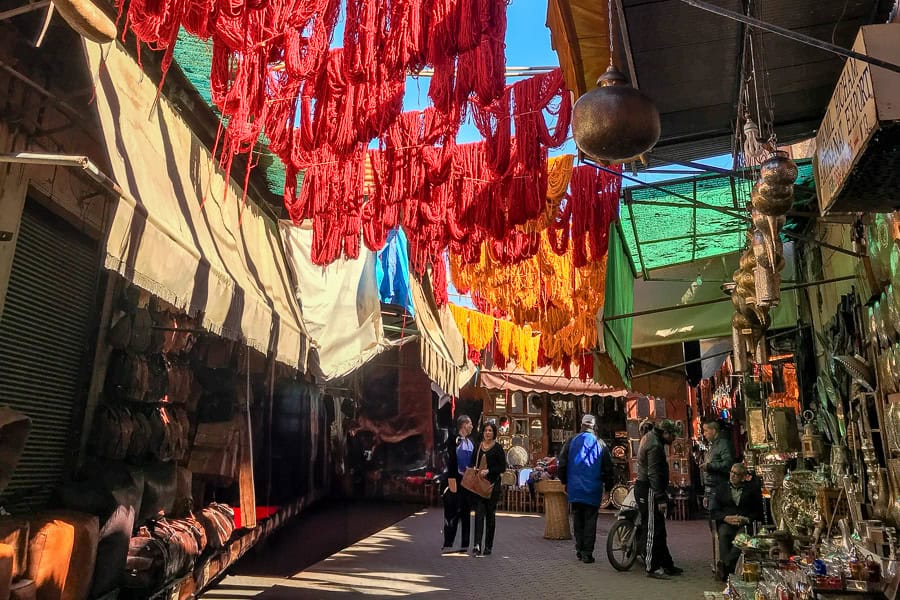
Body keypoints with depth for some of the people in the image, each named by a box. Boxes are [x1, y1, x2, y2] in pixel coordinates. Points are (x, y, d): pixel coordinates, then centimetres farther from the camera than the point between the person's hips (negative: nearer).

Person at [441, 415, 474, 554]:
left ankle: (464, 545, 17)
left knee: (466, 513, 10)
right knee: (453, 513, -5)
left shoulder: (471, 443, 14)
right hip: (456, 481, -7)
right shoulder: (454, 441, -9)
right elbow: (451, 462, -15)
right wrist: (452, 481, -19)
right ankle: (447, 545, 0)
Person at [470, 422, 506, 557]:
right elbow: (472, 462, 18)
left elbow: (502, 467, -5)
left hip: (492, 484, -2)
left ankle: (488, 546, 16)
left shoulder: (498, 448, -2)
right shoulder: (478, 446, 9)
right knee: (479, 512, -8)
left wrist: (488, 471, -17)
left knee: (490, 514, 6)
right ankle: (477, 545, -14)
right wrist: (474, 469, -4)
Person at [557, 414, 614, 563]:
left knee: (578, 519, 12)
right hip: (593, 489, -1)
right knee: (590, 520, 4)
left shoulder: (571, 441, -1)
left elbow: (561, 463, 2)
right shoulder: (599, 443, -3)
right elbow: (608, 467, 1)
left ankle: (579, 550, 17)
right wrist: (608, 485, 13)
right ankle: (587, 553, 2)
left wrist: (565, 481, 15)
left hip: (575, 488, 1)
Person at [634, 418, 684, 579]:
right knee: (652, 530, -5)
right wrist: (661, 498, -25)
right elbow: (654, 474, -24)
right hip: (649, 491, -11)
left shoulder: (651, 439, 15)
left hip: (645, 489, 11)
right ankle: (652, 568, 2)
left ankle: (667, 564, 24)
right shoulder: (655, 445, -18)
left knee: (659, 530, 16)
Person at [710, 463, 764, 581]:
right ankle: (728, 568, -32)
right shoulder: (722, 487, 16)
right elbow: (714, 510, 10)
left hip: (746, 523, -1)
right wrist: (726, 518, -9)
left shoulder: (752, 488, 12)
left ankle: (724, 563, -33)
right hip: (726, 522, 1)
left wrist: (747, 519, -11)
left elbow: (758, 511, 7)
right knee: (724, 534, -33)